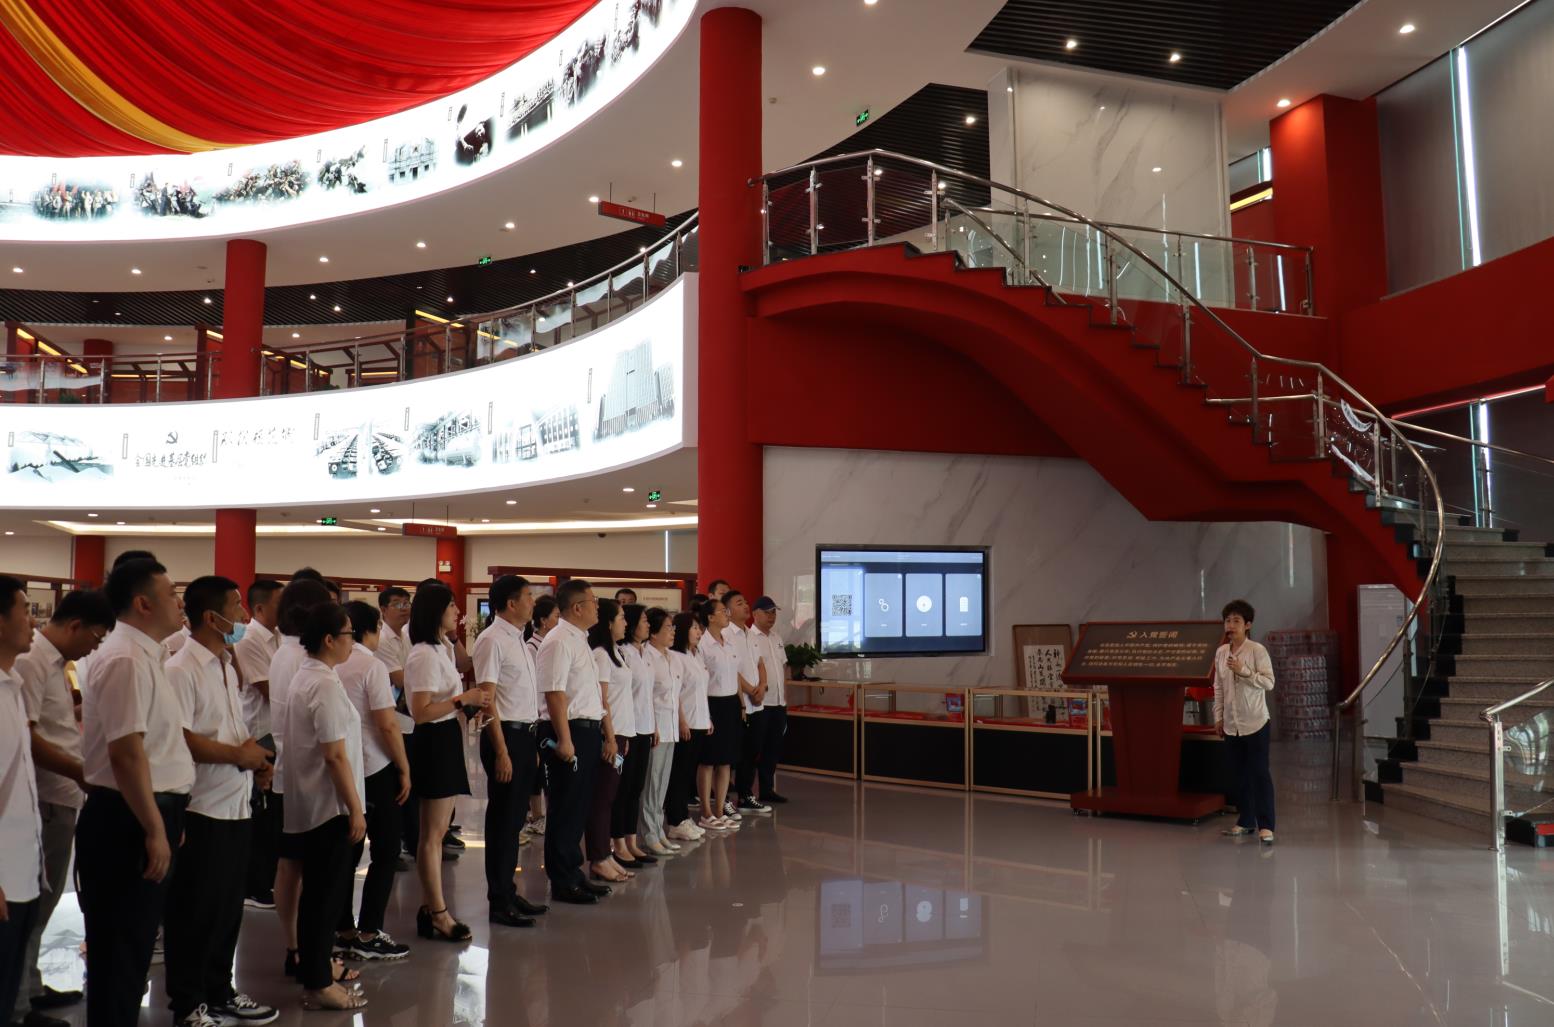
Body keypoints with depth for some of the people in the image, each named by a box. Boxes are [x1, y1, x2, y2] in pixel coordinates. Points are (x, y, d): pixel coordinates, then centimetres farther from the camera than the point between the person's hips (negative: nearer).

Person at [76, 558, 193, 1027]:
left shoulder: (143, 654, 13)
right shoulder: (127, 659, -19)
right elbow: (126, 752, -25)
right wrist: (154, 829, -22)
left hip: (145, 815, 10)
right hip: (128, 822, -10)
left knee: (132, 945, 20)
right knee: (119, 949, 1)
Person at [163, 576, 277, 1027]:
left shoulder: (227, 666, 13)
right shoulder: (181, 669, -15)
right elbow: (180, 738, -23)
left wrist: (253, 754, 2)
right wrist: (239, 755, -16)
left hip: (235, 805, 8)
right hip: (202, 808, -8)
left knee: (229, 906, 17)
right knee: (195, 911, 5)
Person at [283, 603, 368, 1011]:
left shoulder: (303, 676, 9)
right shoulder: (326, 685, -20)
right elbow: (335, 755, -22)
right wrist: (356, 809, -16)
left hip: (308, 804, 10)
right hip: (329, 806, -10)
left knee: (316, 893, 19)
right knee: (328, 895, 1)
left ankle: (313, 971, 30)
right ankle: (318, 985, 10)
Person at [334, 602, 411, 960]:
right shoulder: (371, 666, -15)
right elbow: (388, 725, -17)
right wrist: (404, 768, -7)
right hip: (374, 769, -7)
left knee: (348, 849, 14)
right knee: (386, 852, 2)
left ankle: (344, 930, 21)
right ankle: (368, 934, 2)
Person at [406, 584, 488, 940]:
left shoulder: (438, 650, 14)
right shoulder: (425, 655, -18)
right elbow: (421, 712, -24)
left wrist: (470, 700, 7)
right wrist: (463, 699, -23)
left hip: (446, 740, 11)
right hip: (435, 742, -11)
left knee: (437, 831, 16)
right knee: (432, 833, -1)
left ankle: (430, 907, 25)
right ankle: (437, 913, 8)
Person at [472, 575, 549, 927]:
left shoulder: (519, 640, 13)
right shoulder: (492, 641, -14)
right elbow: (487, 699, -17)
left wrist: (531, 744, 16)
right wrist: (502, 752, -19)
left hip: (524, 734, 9)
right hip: (505, 735, -9)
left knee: (514, 818, 15)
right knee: (502, 819, 0)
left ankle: (508, 891, 26)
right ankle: (499, 902, 10)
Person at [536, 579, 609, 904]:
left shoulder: (580, 640, 15)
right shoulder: (559, 641, -15)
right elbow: (554, 694, -21)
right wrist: (564, 740, -23)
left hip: (586, 731, 9)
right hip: (568, 732, -9)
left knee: (579, 807, 16)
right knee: (565, 810, 0)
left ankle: (573, 872, 27)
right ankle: (562, 882, 10)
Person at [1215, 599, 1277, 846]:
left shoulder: (1257, 650, -9)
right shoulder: (1221, 653, 7)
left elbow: (1269, 682, -12)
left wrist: (1244, 671, -23)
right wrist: (1218, 716, 10)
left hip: (1255, 722, -5)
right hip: (1232, 724, 5)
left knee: (1260, 773, -4)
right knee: (1238, 774, 11)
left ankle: (1265, 825, 0)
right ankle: (1245, 820, 21)